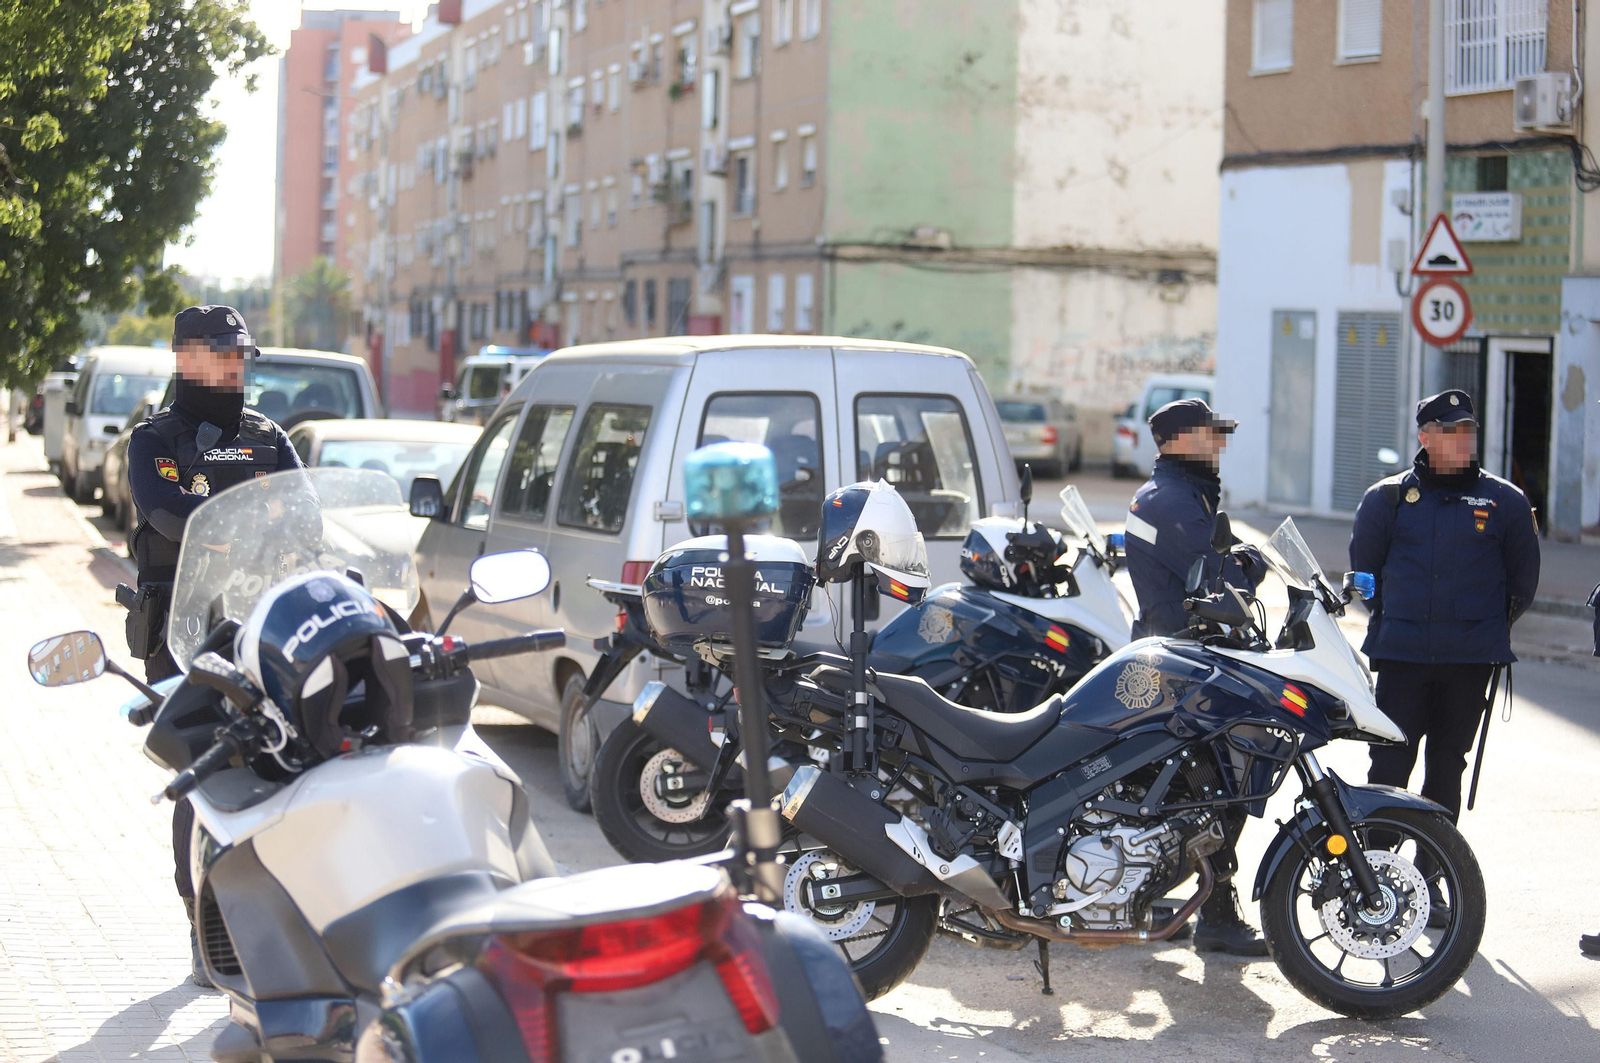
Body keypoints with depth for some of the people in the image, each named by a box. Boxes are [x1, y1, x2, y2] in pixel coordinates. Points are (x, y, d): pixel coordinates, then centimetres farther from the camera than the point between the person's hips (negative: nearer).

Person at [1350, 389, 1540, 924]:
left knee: (1447, 769, 8)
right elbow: (1362, 565, 15)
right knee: (1389, 765, -6)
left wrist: (1492, 625, 12)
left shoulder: (1505, 502, 4)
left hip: (1470, 659, 1)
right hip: (1401, 655, -1)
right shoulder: (1388, 498, 4)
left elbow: (1523, 580, 13)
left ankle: (1429, 879, 16)